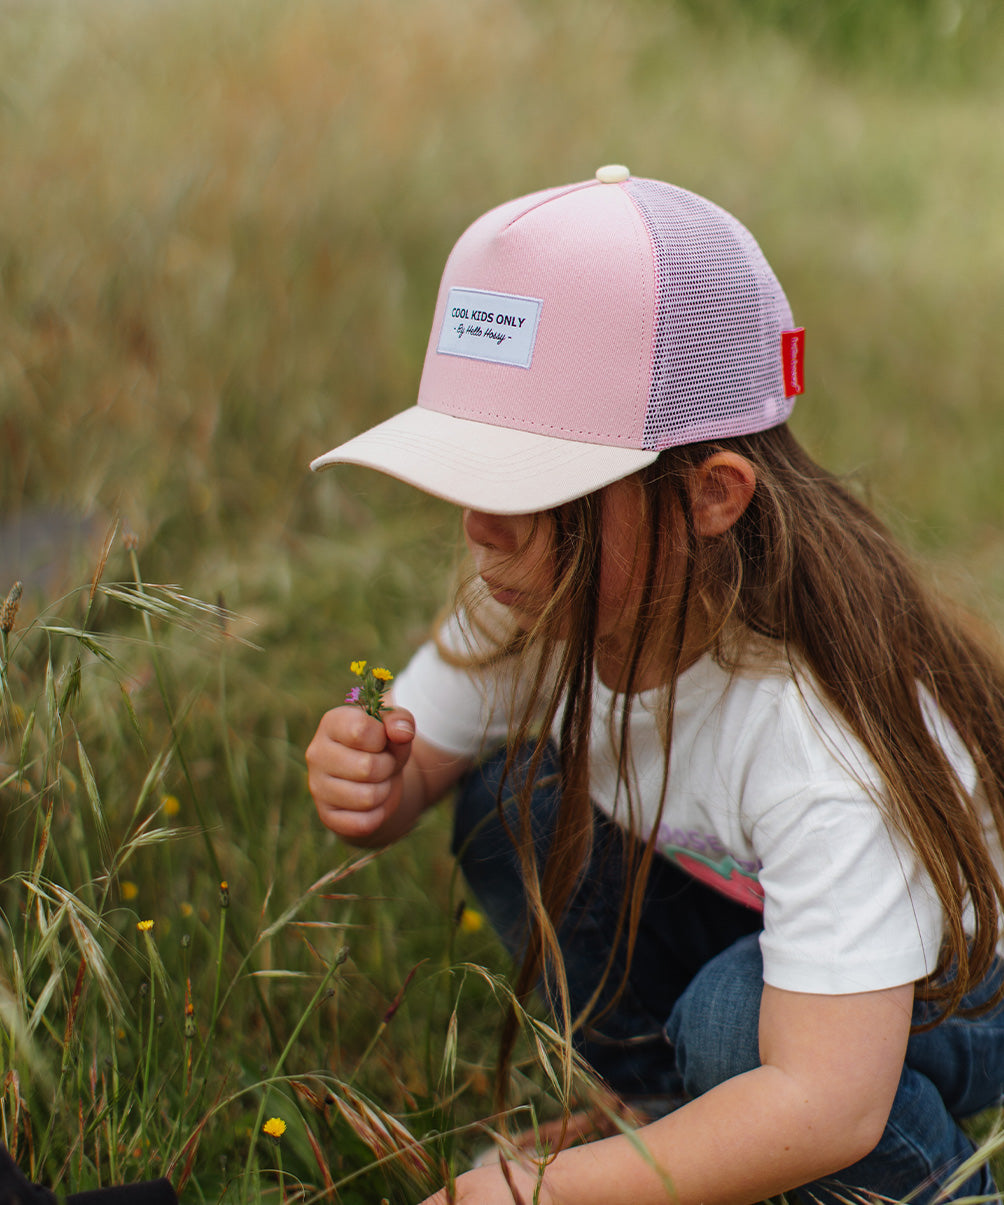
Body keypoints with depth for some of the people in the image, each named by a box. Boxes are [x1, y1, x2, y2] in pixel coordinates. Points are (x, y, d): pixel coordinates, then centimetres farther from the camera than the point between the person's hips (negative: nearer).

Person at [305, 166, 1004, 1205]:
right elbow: (412, 770, -4)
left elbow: (829, 1107, -41)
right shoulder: (532, 606, -18)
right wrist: (366, 787, -29)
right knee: (510, 803, -13)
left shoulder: (824, 734, -38)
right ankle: (681, 1116, 4)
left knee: (736, 1017, -34)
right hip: (740, 912, 6)